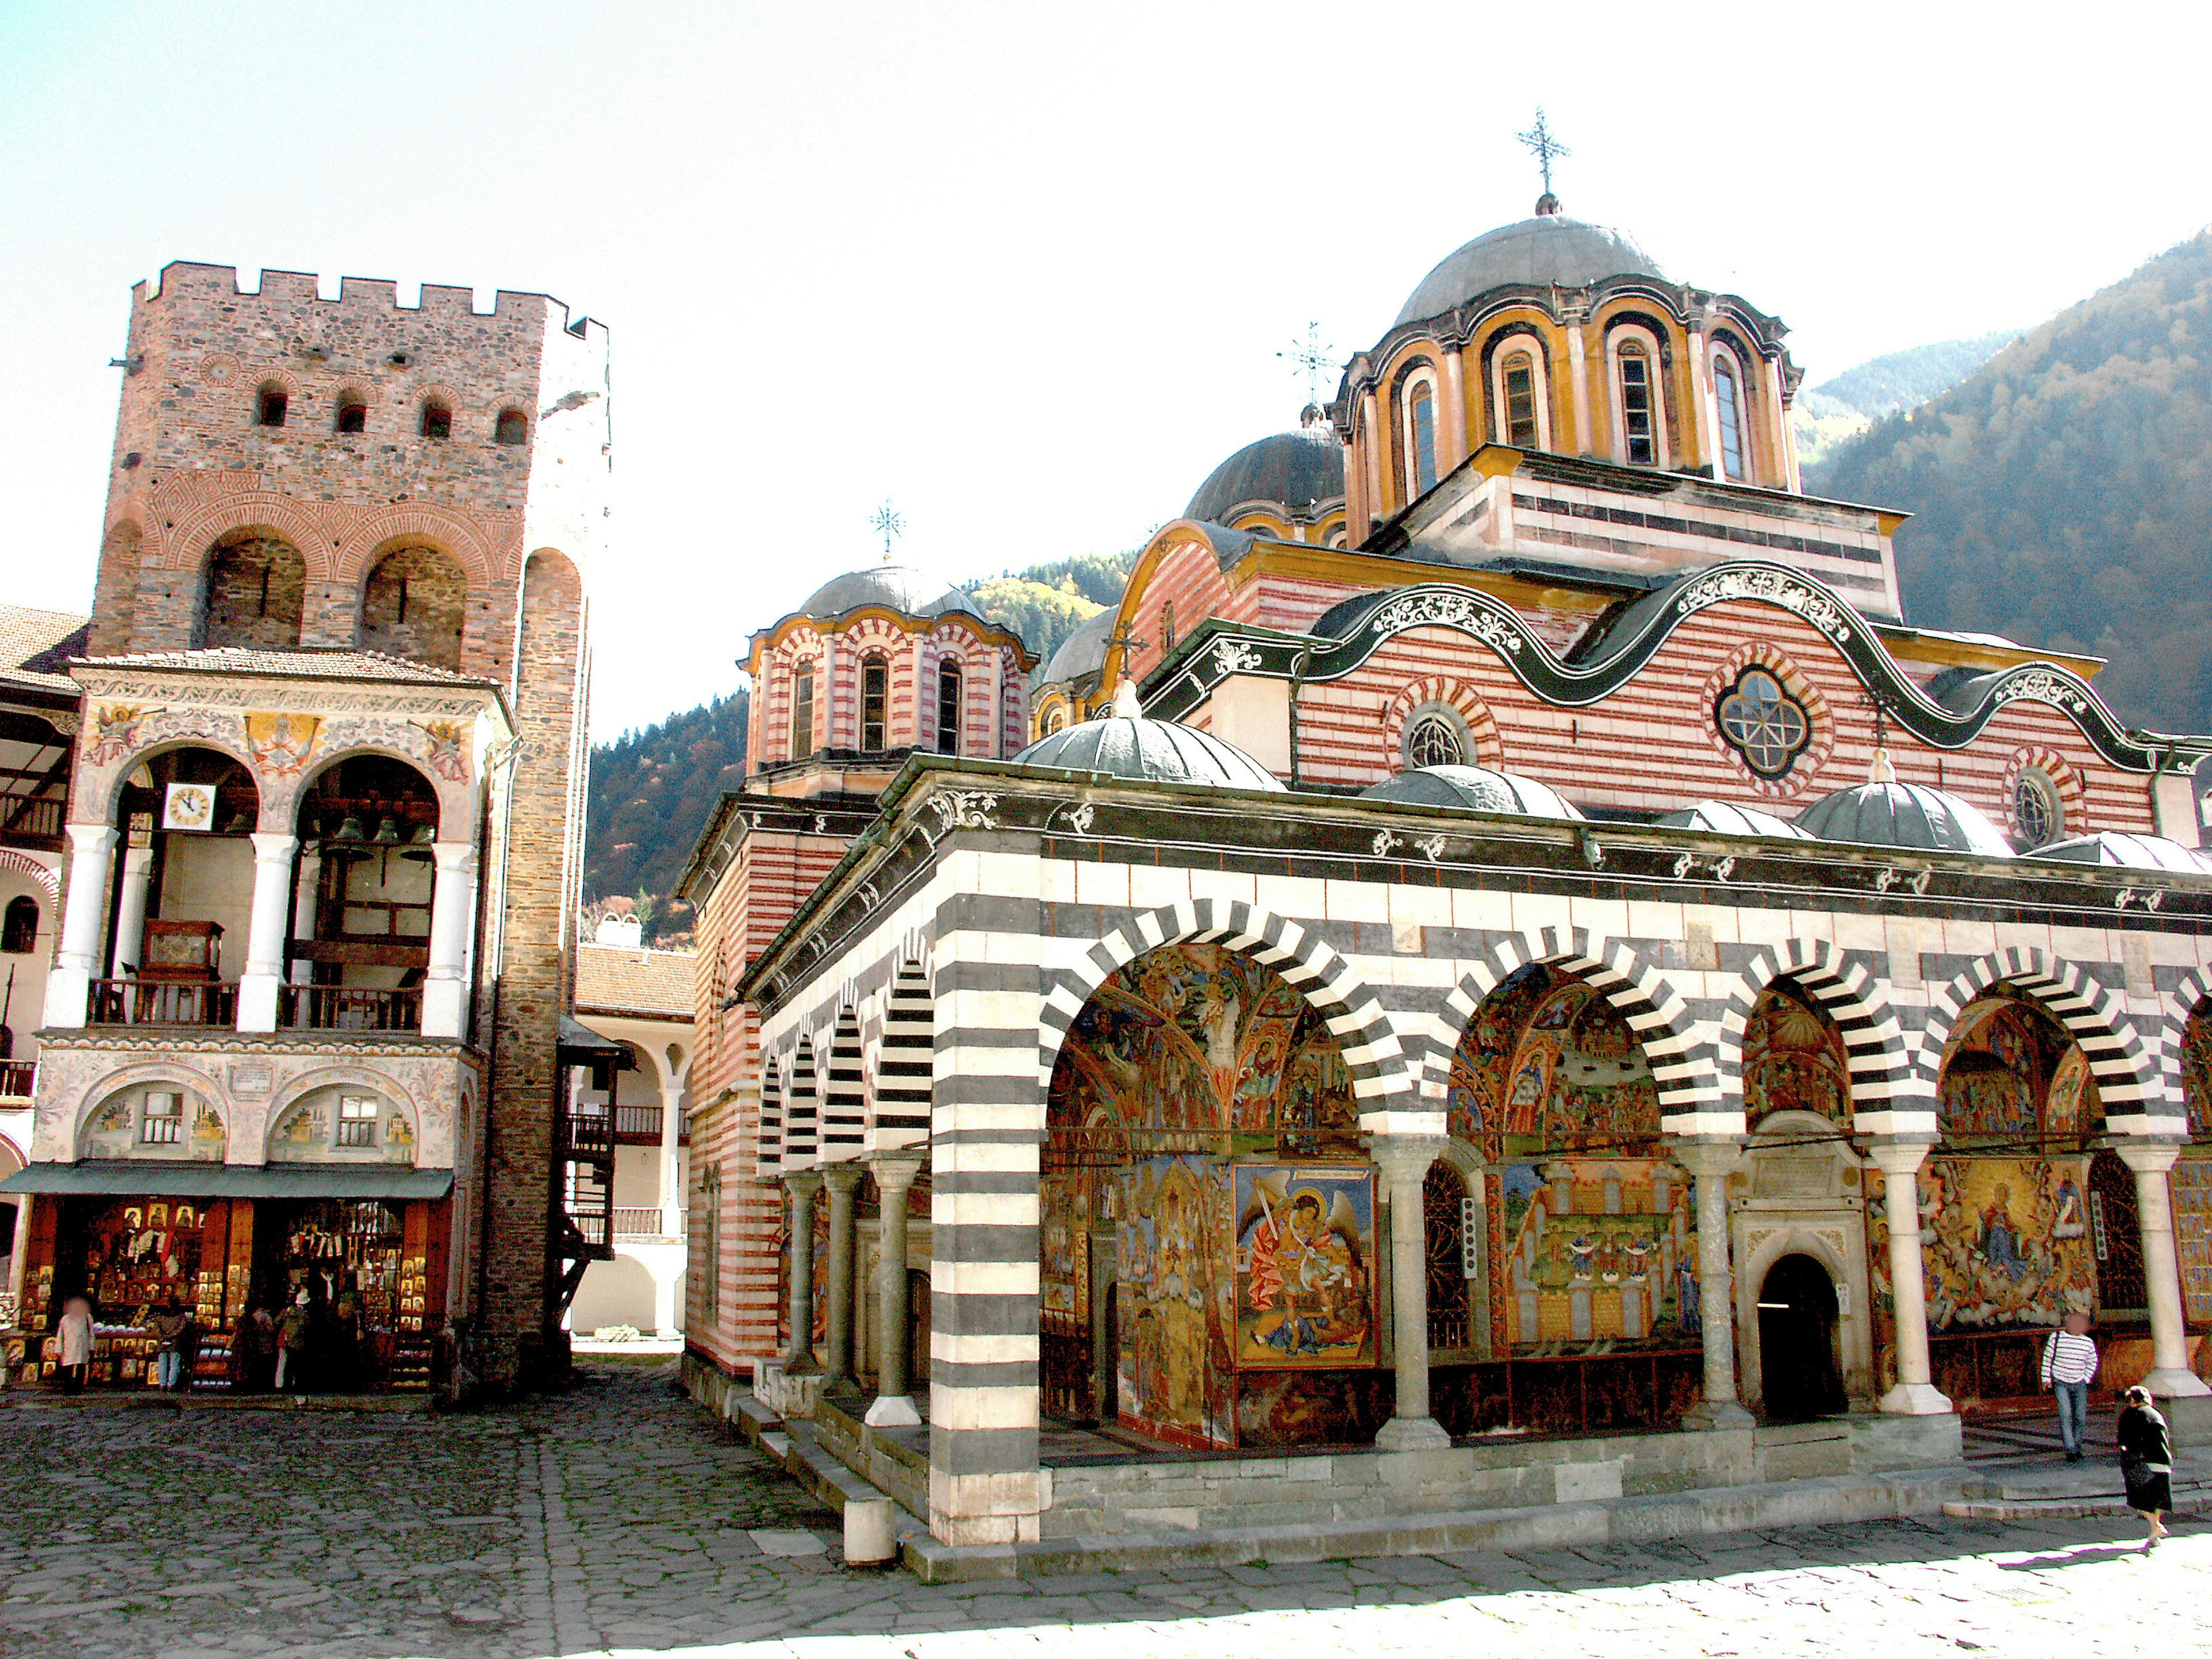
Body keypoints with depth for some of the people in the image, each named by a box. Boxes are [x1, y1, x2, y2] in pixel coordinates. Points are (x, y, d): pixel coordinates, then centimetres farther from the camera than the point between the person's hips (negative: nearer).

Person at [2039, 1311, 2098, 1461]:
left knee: (2081, 1417, 1)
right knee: (2065, 1415, -13)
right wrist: (2047, 1379, 4)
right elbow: (2047, 1358, 4)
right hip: (2060, 1383, -2)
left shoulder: (2088, 1342, 1)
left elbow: (2092, 1363, 17)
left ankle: (2077, 1447, 19)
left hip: (2080, 1384, 2)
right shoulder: (2056, 1337, -6)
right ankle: (2071, 1450, -13)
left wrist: (2086, 1380, 8)